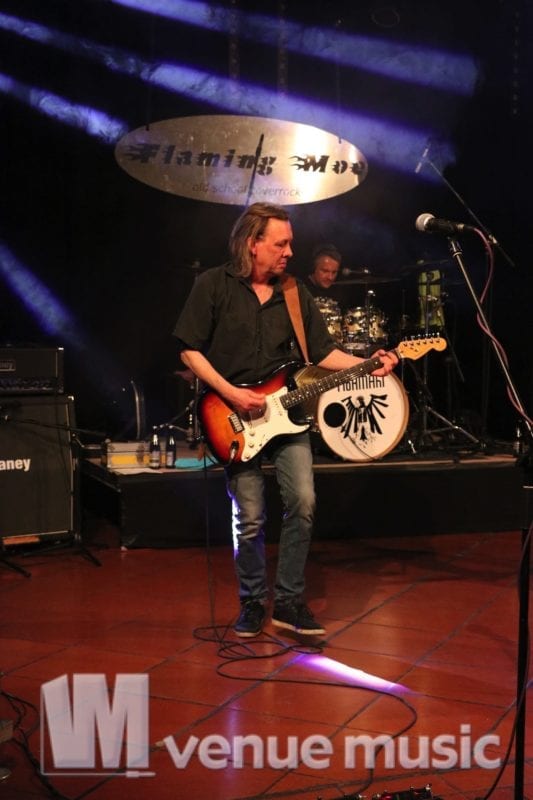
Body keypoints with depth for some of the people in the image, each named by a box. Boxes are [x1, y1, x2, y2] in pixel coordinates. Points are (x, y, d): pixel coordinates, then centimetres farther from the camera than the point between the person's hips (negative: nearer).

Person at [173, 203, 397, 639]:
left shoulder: (295, 293, 9)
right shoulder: (214, 285, -3)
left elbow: (323, 351, 10)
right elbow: (190, 349, -4)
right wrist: (230, 393, -13)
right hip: (236, 419, -3)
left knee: (303, 503, -7)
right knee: (250, 518, 0)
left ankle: (289, 601, 8)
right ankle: (253, 602, 20)